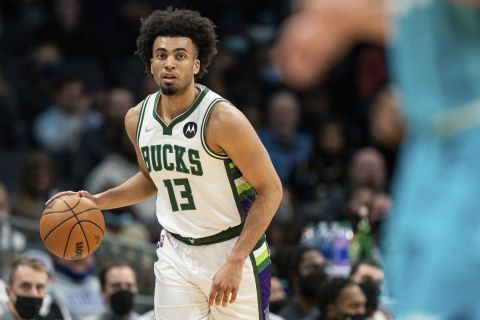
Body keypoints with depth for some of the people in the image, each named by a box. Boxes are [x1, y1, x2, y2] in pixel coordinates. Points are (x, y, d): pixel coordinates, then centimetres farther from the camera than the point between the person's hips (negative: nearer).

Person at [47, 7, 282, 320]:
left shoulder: (222, 119, -19)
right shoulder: (137, 119, 0)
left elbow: (270, 190, -16)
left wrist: (234, 262, -21)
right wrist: (98, 201, 5)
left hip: (234, 250, -5)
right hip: (176, 255, 5)